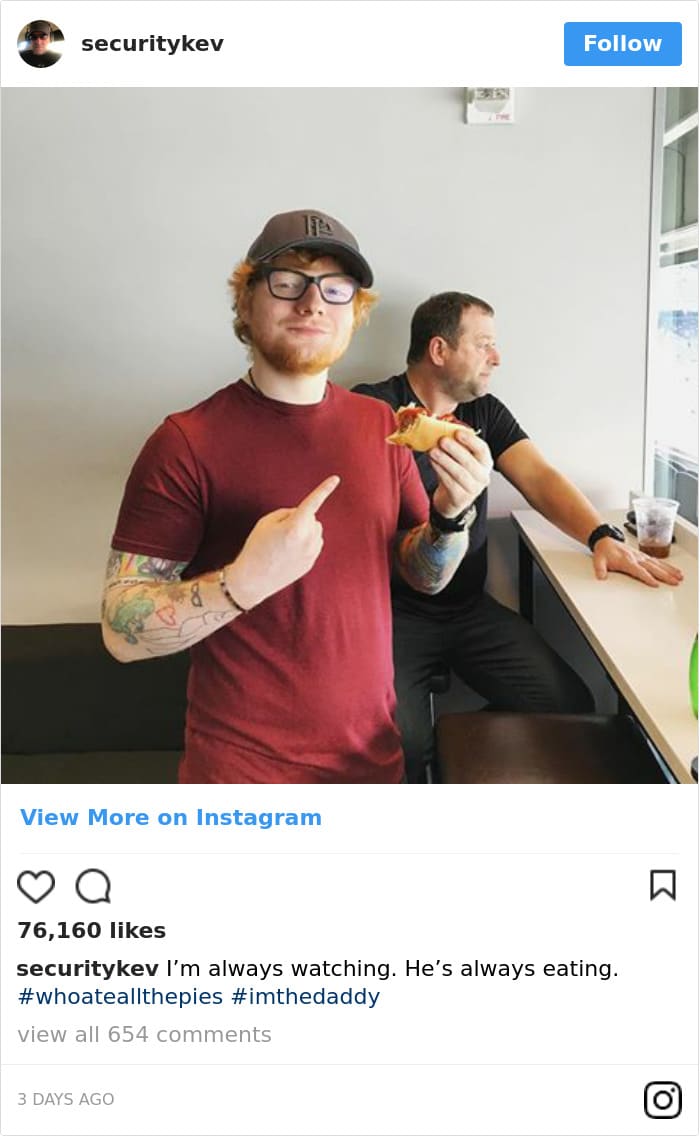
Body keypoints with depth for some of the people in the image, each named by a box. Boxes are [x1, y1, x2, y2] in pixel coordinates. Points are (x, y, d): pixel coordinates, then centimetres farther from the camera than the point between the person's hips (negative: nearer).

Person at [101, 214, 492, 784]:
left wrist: (450, 514, -14)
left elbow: (425, 576, 6)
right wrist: (246, 580, -32)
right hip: (242, 767, -4)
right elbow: (122, 630, -17)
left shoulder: (380, 424, -1)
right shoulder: (188, 442, -16)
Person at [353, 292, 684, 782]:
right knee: (401, 745, -26)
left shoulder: (486, 412, 13)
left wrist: (604, 535, -17)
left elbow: (539, 476, 0)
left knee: (572, 707, -8)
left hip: (471, 608, 6)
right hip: (394, 612, -6)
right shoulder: (373, 407, -6)